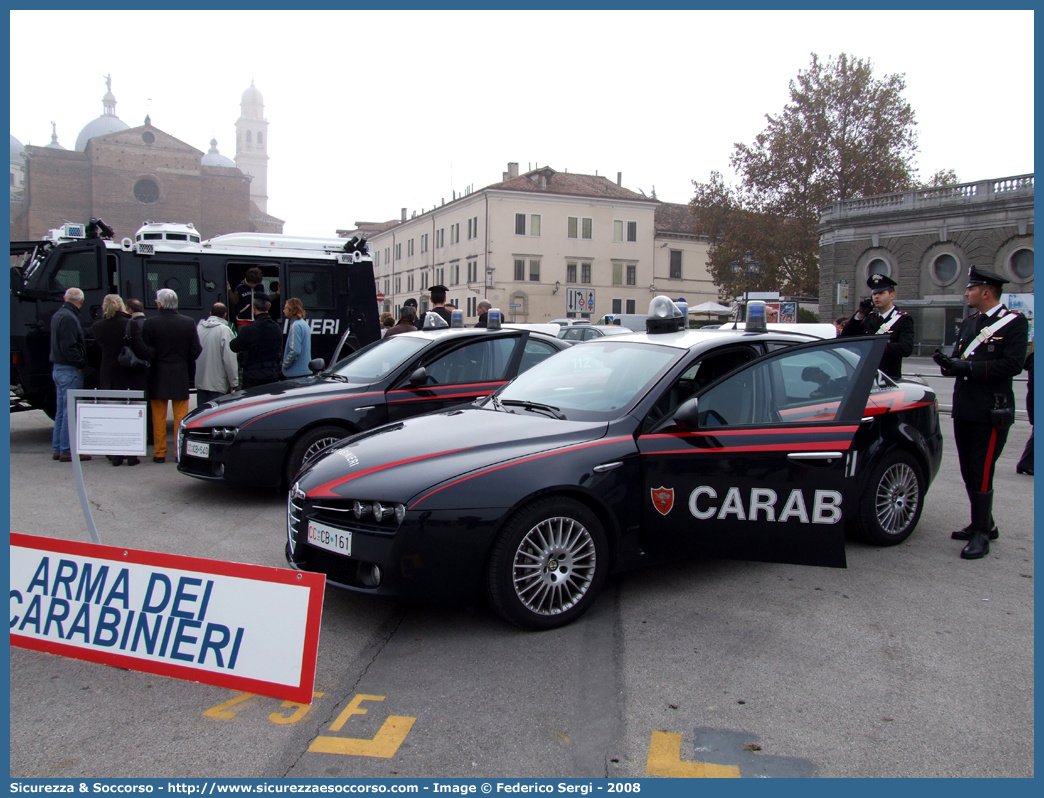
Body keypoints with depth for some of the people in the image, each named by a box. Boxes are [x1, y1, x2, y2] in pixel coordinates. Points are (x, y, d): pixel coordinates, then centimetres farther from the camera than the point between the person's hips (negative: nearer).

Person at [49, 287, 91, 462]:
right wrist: (81, 364, -15)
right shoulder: (69, 318, -16)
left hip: (58, 369, 10)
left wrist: (79, 363, 16)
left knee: (61, 411, 15)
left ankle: (57, 449, 21)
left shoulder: (58, 315, 15)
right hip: (70, 370, -10)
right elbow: (68, 347, -23)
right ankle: (67, 451, -3)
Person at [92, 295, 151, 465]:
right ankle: (132, 455, 4)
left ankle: (115, 455, 12)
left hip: (108, 379, 3)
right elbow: (142, 351, -17)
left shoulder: (97, 327, 0)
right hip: (130, 378, -3)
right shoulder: (130, 325, -12)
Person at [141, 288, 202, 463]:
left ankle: (160, 453, 10)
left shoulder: (150, 323, -8)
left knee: (159, 417, 7)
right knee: (181, 416, 7)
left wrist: (155, 360, 9)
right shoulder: (188, 323, -2)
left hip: (158, 376, -1)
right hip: (181, 376, 1)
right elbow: (196, 350, -1)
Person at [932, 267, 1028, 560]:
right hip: (964, 408, 8)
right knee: (969, 471, 13)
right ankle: (984, 524, 27)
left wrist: (970, 367, -20)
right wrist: (950, 364, -5)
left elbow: (1013, 364, -16)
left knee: (981, 473, -7)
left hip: (991, 411, -8)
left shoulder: (1014, 322, -6)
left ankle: (982, 535, 1)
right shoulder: (969, 323, 18)